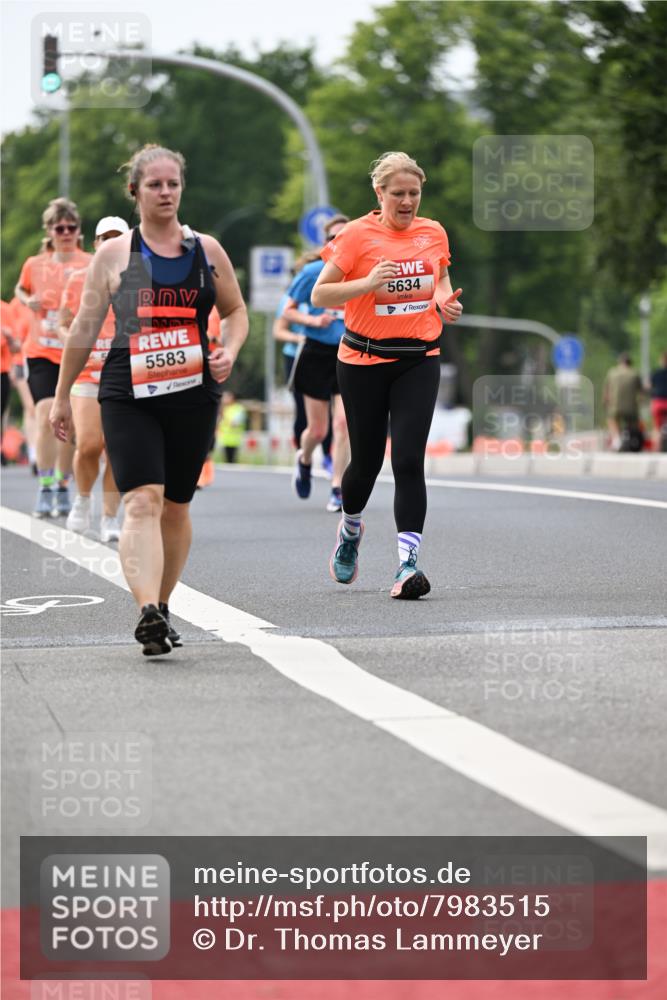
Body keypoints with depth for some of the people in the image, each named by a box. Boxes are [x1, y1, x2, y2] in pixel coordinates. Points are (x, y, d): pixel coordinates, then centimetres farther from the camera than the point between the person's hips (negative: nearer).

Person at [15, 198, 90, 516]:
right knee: (46, 416, -14)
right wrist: (28, 301, 2)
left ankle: (63, 489, 20)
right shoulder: (34, 265, 4)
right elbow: (21, 290, 23)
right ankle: (45, 489, -11)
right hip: (41, 354, 1)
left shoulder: (90, 266, -3)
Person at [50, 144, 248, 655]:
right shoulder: (113, 254, 4)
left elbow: (236, 311, 19)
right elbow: (84, 328, 10)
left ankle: (162, 607, 27)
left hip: (194, 394, 3)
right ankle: (149, 613, -31)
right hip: (128, 396, -3)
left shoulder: (207, 250, 9)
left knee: (176, 506, 10)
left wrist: (229, 351, -2)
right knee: (142, 502, -18)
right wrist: (62, 395, 12)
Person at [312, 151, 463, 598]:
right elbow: (320, 295, -8)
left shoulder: (434, 233, 5)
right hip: (364, 362, -2)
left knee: (409, 460, -12)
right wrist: (368, 283, -23)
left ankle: (408, 562, -15)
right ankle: (351, 530, 41)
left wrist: (447, 302, 2)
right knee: (367, 461, 9)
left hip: (419, 360, 2)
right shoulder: (357, 235, -7)